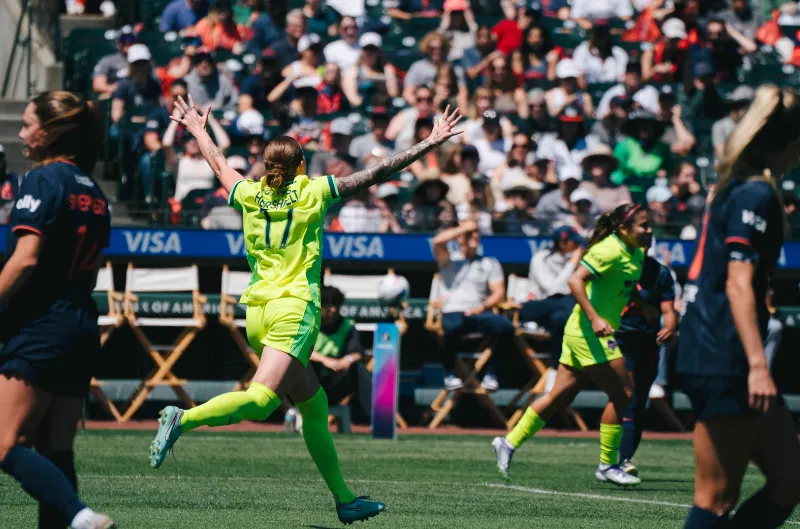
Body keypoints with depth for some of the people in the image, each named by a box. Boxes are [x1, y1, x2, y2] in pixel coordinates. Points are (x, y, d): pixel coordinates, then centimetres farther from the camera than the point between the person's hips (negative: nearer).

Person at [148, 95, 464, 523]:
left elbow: (218, 164, 30)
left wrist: (197, 130, 49)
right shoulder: (312, 192, 1)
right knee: (258, 401, -20)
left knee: (315, 404, 14)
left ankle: (344, 499, 15)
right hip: (294, 308, -7)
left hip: (256, 309, 7)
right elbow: (379, 172, 1)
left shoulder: (251, 195, 11)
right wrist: (431, 143, 7)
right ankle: (183, 419, -39)